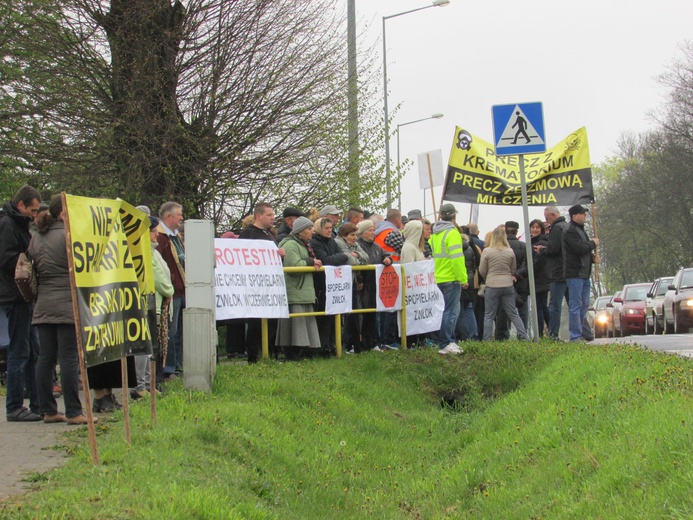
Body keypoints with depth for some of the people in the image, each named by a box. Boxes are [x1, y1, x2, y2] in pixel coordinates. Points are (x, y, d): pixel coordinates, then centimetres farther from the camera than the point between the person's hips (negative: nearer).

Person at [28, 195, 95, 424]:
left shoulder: (36, 238, 13)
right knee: (69, 358, -6)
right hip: (67, 304, -7)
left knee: (45, 358, 8)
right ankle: (73, 412, -5)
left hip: (43, 306, 7)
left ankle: (48, 411, 11)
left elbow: (33, 269, 16)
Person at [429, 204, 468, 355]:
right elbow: (457, 258, -18)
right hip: (451, 278, -8)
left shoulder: (435, 233, 14)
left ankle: (449, 341, 19)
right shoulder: (452, 233, -12)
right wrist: (463, 279, -15)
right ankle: (446, 344, -8)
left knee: (449, 310, 15)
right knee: (451, 311, -6)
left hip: (438, 278, 8)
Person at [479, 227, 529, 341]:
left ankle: (487, 339, 3)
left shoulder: (486, 251, -8)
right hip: (508, 285, 2)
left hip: (492, 286, -2)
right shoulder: (510, 252, 0)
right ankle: (523, 336, 6)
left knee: (489, 315, 5)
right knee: (513, 314, 10)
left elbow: (482, 271, -1)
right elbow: (513, 270, 11)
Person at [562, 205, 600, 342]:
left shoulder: (579, 230, 20)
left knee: (584, 305, 14)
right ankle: (576, 336, -9)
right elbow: (579, 248, -23)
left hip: (584, 273, 10)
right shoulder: (570, 231, -12)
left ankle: (585, 333, 21)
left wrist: (593, 258, 4)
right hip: (574, 274, -10)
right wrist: (593, 243, -7)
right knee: (575, 305, -9)